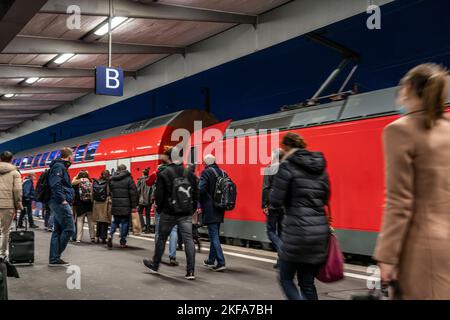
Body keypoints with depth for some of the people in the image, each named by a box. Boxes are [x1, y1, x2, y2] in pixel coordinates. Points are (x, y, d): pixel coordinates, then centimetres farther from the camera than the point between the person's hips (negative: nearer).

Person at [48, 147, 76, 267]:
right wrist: (63, 199, -22)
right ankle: (56, 256, -4)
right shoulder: (59, 166, -10)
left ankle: (54, 259, 14)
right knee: (69, 229, -9)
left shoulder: (60, 166, 21)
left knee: (58, 230, 11)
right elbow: (55, 184, -23)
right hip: (60, 203, -11)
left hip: (57, 203, 11)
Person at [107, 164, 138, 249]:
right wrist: (134, 206, -5)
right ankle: (122, 242, 6)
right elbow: (133, 193, -8)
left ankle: (110, 234, -6)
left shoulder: (112, 179, 9)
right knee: (125, 223, 4)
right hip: (126, 206, -4)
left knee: (115, 221, 18)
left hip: (115, 206, 4)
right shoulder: (128, 179, -5)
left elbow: (110, 192, 14)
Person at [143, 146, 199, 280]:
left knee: (162, 238, 14)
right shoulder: (190, 174, 6)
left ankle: (155, 265, 30)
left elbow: (159, 195, -8)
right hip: (186, 214, 3)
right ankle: (190, 271, -6)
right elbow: (196, 194, 8)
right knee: (188, 239, -1)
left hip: (169, 213, -3)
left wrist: (159, 209, 7)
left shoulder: (163, 174, -8)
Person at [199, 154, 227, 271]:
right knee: (215, 234, 17)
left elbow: (201, 189, -20)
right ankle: (211, 260, 28)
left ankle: (221, 262, -11)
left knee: (214, 236, -5)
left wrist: (199, 204, -6)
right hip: (219, 209, 7)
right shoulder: (222, 173, 8)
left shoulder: (206, 173, -10)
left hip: (209, 209, -7)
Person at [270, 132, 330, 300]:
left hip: (297, 231, -6)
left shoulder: (287, 166, -7)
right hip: (320, 230, 6)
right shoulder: (321, 167, 11)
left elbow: (275, 201, -8)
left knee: (286, 279, 11)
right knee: (307, 283, 16)